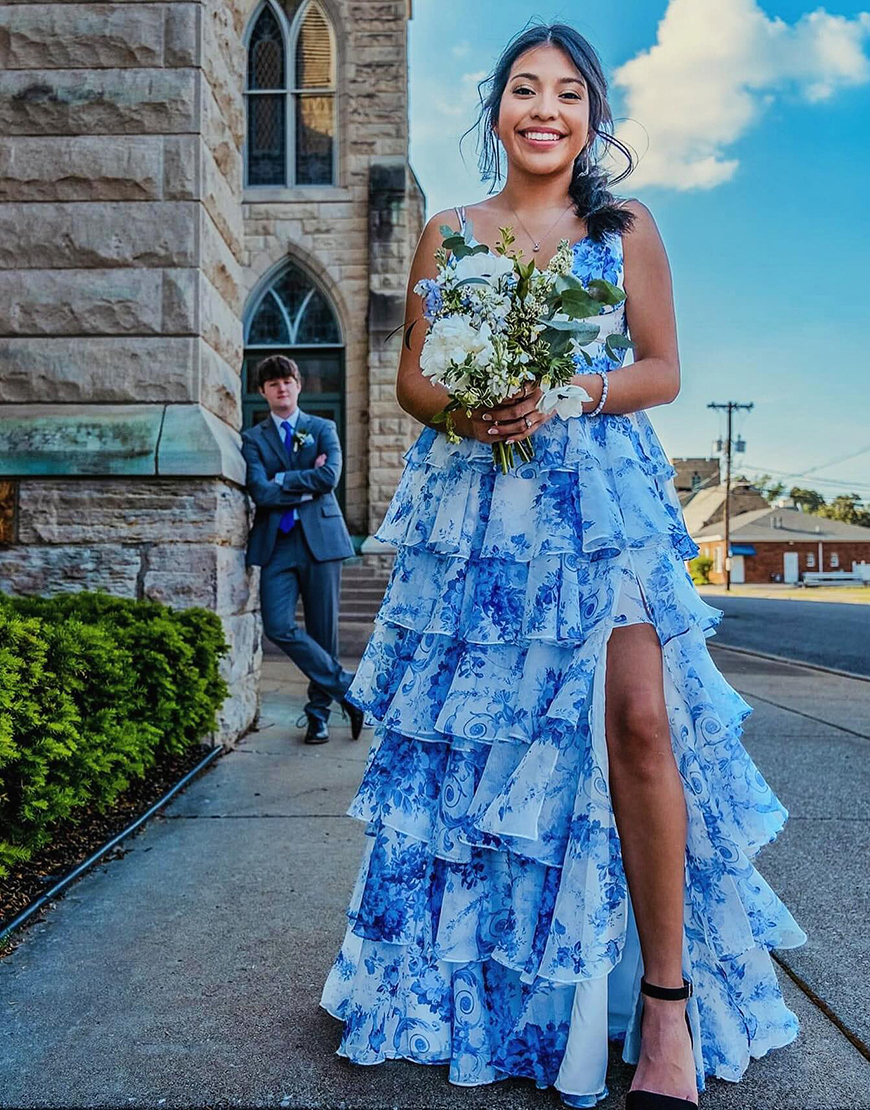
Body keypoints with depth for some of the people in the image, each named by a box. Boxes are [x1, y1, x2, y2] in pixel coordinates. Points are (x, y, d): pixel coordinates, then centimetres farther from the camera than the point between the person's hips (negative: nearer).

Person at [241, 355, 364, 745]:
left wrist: (282, 480, -4)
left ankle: (318, 712, 18)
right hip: (276, 542, 1)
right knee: (279, 627, -12)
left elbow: (330, 477, -7)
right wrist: (306, 485, -5)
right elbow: (260, 492, -5)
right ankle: (349, 688, 2)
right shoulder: (253, 438, 11)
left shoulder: (323, 429, 12)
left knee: (323, 630, 3)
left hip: (320, 537, 0)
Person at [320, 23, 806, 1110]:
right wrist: (463, 412, -11)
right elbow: (410, 374, 11)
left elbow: (663, 370, 6)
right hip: (471, 509, 2)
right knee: (466, 738, 4)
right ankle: (471, 979, 23)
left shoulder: (627, 227, 10)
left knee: (637, 720, -16)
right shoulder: (447, 232, 12)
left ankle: (667, 1002, 0)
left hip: (599, 501, -1)